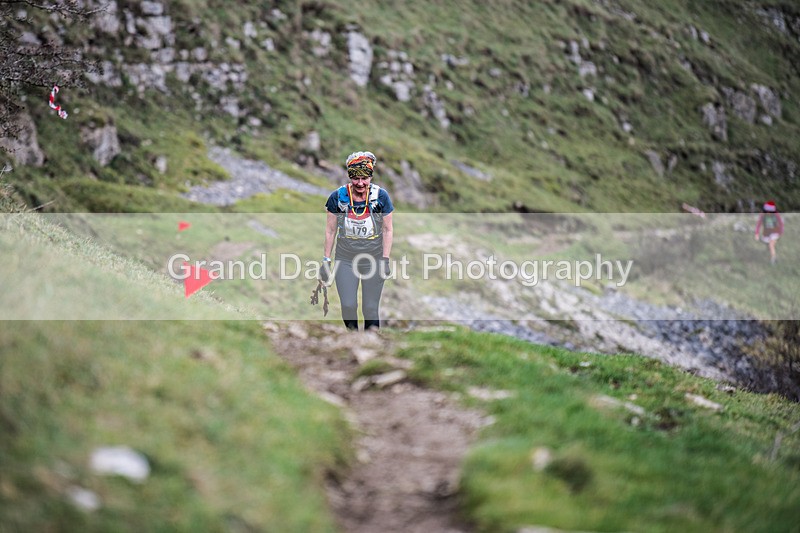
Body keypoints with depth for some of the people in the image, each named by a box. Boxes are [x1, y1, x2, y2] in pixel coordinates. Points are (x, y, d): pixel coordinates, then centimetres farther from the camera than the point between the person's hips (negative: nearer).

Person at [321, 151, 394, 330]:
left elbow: (387, 230, 0)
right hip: (345, 259, 0)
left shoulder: (381, 196, -7)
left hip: (373, 259, 0)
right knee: (348, 306, -9)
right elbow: (330, 230, 4)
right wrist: (326, 260, 3)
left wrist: (385, 260, -5)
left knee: (371, 309, -1)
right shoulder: (338, 197, -5)